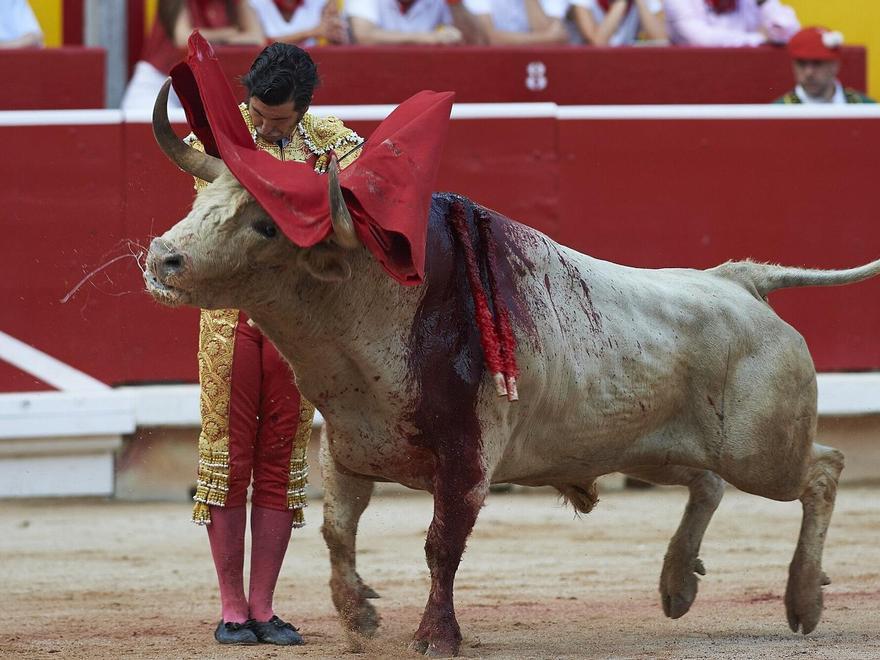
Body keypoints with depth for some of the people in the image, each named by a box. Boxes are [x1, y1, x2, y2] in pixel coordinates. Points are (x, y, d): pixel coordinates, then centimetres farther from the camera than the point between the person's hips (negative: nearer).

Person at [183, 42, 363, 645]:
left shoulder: (329, 141, 5)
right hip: (231, 316, -2)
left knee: (282, 461, 4)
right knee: (228, 455, 1)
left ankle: (264, 608, 10)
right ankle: (232, 609, 7)